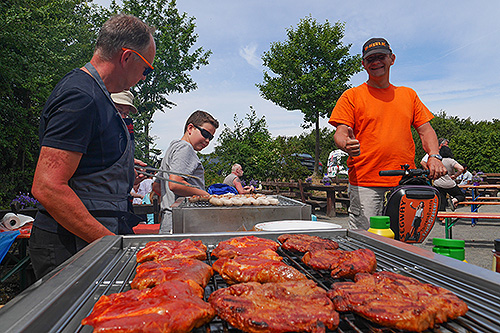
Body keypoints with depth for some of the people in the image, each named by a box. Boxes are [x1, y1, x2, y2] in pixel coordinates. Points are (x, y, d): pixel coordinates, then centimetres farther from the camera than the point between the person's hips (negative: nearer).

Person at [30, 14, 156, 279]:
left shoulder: (94, 93, 16)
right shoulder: (81, 98, -17)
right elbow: (47, 188, -24)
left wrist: (120, 167, 31)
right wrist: (111, 242, -23)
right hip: (71, 247, -9)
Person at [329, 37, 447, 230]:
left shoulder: (408, 95, 18)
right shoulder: (352, 96, 6)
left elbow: (425, 130, 16)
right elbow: (340, 133, -2)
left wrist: (434, 156, -2)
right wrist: (346, 145, -26)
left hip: (405, 184, 4)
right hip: (364, 183, -3)